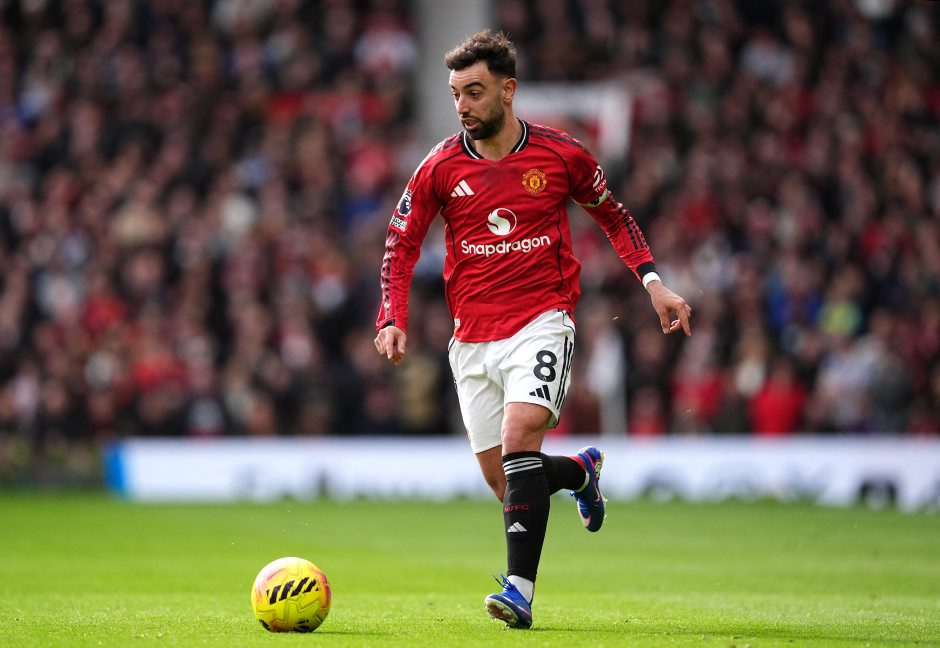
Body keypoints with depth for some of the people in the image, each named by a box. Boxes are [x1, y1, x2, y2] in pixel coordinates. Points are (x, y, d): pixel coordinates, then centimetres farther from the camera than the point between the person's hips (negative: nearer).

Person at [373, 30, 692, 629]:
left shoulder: (562, 154, -2)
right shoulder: (441, 167, 0)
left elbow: (614, 216, 14)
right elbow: (402, 243, 9)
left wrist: (653, 282, 3)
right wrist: (394, 320, -4)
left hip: (542, 321, -3)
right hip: (473, 334, 3)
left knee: (518, 437, -26)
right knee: (502, 478, 3)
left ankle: (520, 587, -27)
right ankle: (581, 471, 37)